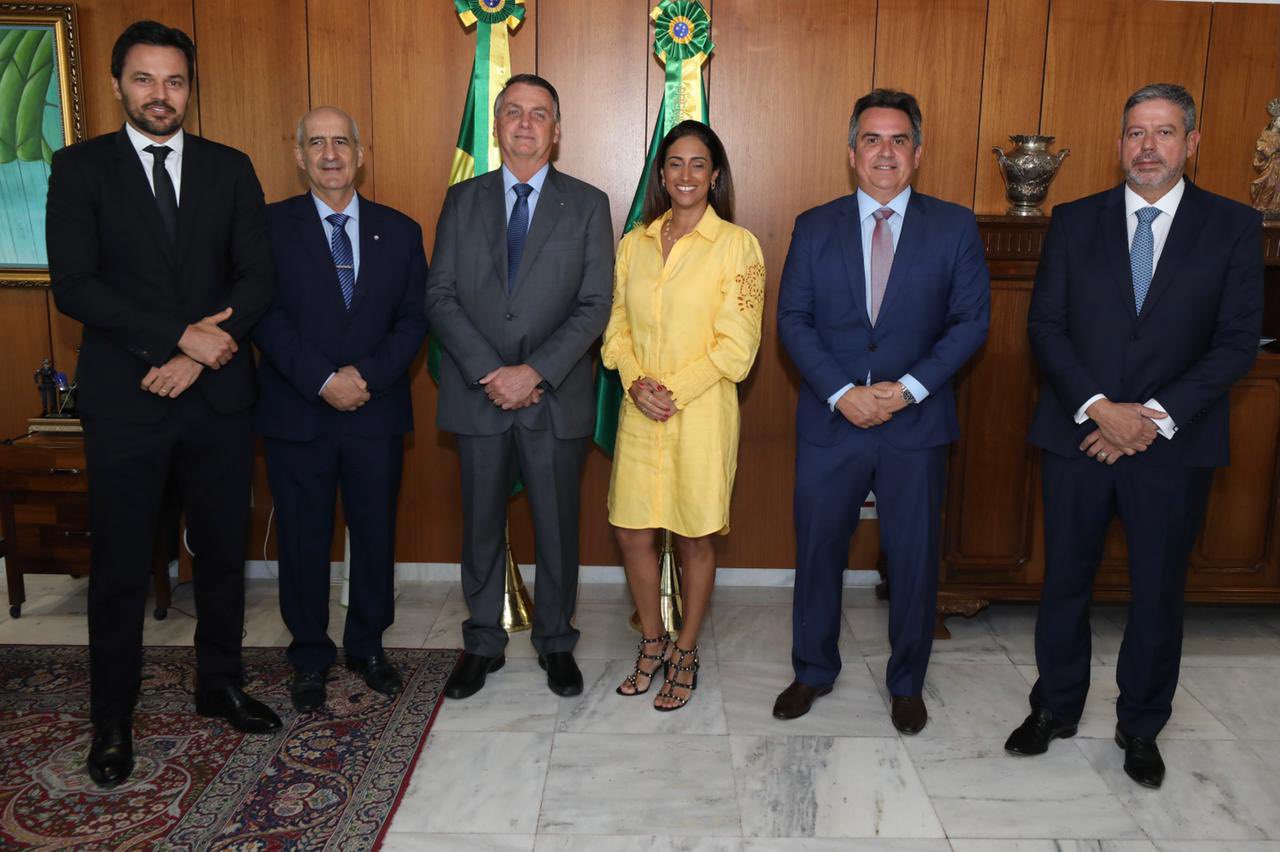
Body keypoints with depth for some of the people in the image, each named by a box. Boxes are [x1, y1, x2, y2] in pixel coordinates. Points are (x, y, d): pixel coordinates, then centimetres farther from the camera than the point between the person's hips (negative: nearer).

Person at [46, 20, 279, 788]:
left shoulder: (231, 169, 7)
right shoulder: (81, 168, 1)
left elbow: (258, 279, 0)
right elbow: (74, 286, -9)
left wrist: (198, 358, -11)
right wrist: (181, 337, -17)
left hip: (218, 395, 2)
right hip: (125, 401, -2)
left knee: (224, 552, 13)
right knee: (121, 568, 6)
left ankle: (220, 685, 32)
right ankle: (113, 718, 23)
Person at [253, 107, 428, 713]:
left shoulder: (399, 231, 7)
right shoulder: (271, 226, 0)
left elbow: (414, 320, 2)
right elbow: (266, 317, -7)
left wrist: (367, 376, -12)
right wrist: (324, 381, -17)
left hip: (376, 413, 2)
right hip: (295, 413, -2)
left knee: (375, 535, 11)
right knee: (303, 542, 8)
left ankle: (367, 646, 30)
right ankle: (310, 657, 25)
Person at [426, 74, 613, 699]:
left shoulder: (587, 204, 2)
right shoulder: (463, 201, 7)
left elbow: (594, 307, -5)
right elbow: (440, 296, 0)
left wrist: (534, 372, -16)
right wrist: (488, 372, -12)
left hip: (555, 397, -1)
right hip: (478, 395, 2)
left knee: (557, 529, 9)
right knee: (481, 528, 12)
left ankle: (555, 642, 28)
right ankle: (483, 643, 29)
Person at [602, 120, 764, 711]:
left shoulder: (737, 245, -6)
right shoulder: (634, 243, 9)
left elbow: (737, 345, -10)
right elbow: (618, 326, 9)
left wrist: (673, 390, -14)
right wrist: (636, 382, -8)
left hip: (702, 414, -4)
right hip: (639, 416, 4)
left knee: (696, 539, 8)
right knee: (631, 533, 9)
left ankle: (686, 654, 27)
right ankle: (652, 644, 31)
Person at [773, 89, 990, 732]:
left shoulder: (955, 227, 3)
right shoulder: (814, 227, 5)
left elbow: (971, 320, -1)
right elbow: (793, 320, -1)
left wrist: (910, 387, -14)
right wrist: (842, 392, -13)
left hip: (916, 424, 0)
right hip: (830, 420, 1)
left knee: (914, 560, 9)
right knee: (818, 553, 10)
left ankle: (907, 684, 30)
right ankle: (813, 672, 31)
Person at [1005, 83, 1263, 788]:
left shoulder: (1233, 227, 1)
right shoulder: (1074, 221, 4)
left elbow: (1237, 342, -4)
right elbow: (1045, 325, -2)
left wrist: (1156, 416, -14)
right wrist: (1099, 407, -14)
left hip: (1175, 442, 0)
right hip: (1077, 435, 1)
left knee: (1158, 592, 10)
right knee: (1065, 581, 11)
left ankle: (1141, 725, 30)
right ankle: (1055, 707, 30)